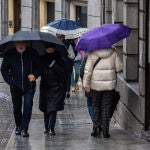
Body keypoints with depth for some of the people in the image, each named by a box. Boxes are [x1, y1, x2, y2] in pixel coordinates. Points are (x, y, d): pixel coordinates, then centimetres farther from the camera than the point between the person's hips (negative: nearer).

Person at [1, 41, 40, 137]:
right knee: (16, 107, 12)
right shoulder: (9, 54, -1)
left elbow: (39, 67, 6)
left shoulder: (32, 53, -2)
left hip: (29, 86, -2)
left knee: (28, 105, -13)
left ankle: (24, 128, -8)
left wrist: (34, 75, -14)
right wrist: (10, 81, -5)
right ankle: (18, 127, 32)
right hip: (15, 86, 2)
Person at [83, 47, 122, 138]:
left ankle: (96, 127, 8)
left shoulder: (92, 53, -9)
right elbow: (119, 68, -3)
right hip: (110, 85, 1)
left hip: (96, 85, -1)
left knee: (96, 106, 15)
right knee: (106, 107, 9)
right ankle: (105, 131, 8)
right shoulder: (113, 52, -5)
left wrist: (86, 84, -2)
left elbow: (88, 70, -9)